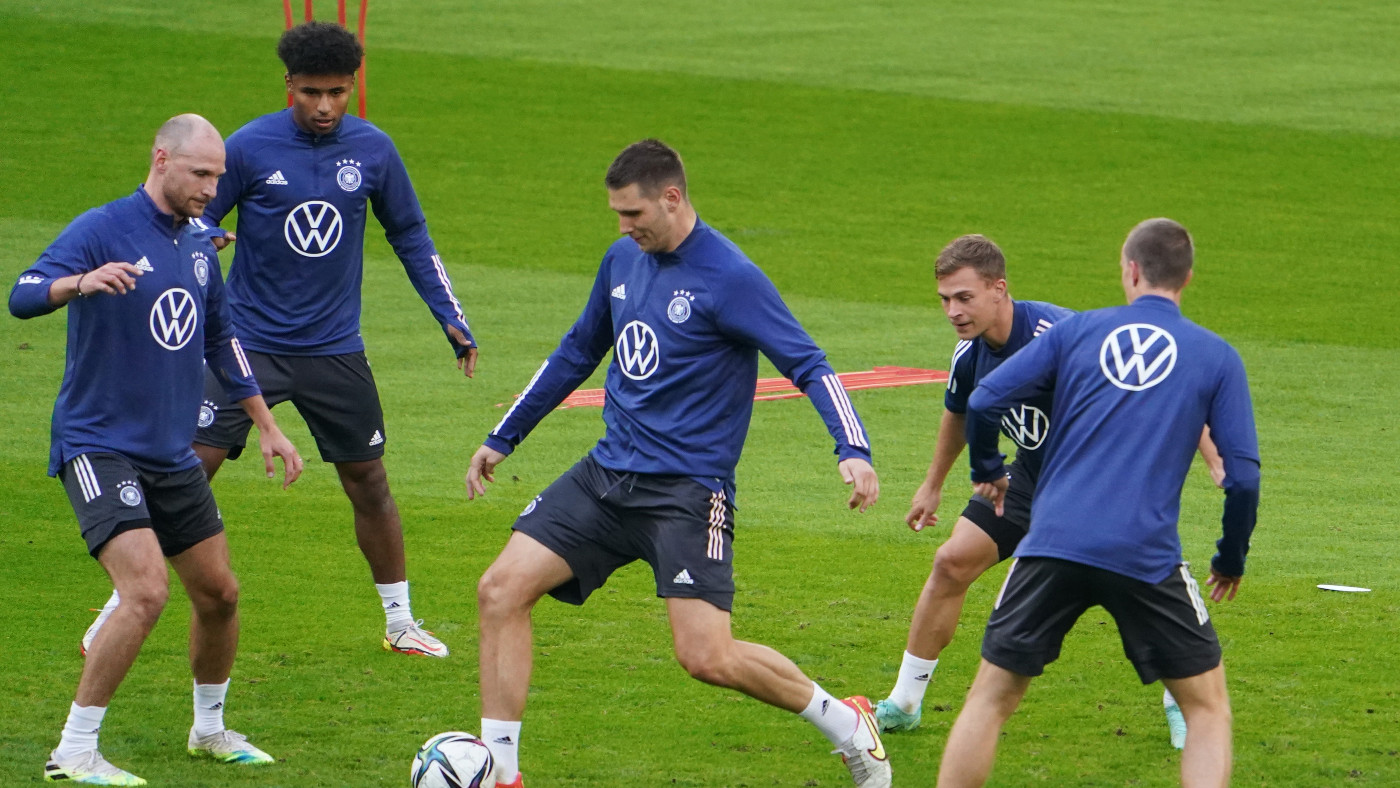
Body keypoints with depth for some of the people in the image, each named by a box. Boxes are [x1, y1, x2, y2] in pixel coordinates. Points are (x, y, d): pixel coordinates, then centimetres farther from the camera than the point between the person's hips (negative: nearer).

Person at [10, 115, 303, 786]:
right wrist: (81, 282, -45)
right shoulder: (102, 230, -12)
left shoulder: (198, 242, 10)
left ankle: (209, 729, 36)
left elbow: (221, 340, 23)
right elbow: (22, 297, -24)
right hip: (98, 447, -8)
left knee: (219, 593, 12)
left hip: (172, 454, 8)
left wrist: (267, 426, 25)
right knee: (146, 592, -21)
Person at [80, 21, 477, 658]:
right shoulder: (250, 147, -10)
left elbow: (410, 236, 13)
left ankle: (400, 624, 23)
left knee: (369, 480, 7)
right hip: (249, 341, -3)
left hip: (335, 349, 3)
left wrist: (452, 319, 9)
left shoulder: (373, 151, 0)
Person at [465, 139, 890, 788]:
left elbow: (808, 365, -15)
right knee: (501, 591, -7)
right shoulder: (622, 260, 9)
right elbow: (578, 353, 25)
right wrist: (503, 437, 30)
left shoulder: (729, 277, -13)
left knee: (707, 657, -17)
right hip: (607, 473, 7)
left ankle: (848, 726, 7)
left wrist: (852, 450, -30)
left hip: (688, 488, -7)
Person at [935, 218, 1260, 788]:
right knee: (1207, 706, 11)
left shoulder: (1078, 331, 9)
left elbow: (983, 403, 4)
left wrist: (987, 472, 24)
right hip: (1147, 558, -1)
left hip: (1053, 545, 1)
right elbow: (1243, 477, 3)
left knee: (991, 698, 12)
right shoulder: (1216, 358, 7)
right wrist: (1231, 560, 18)